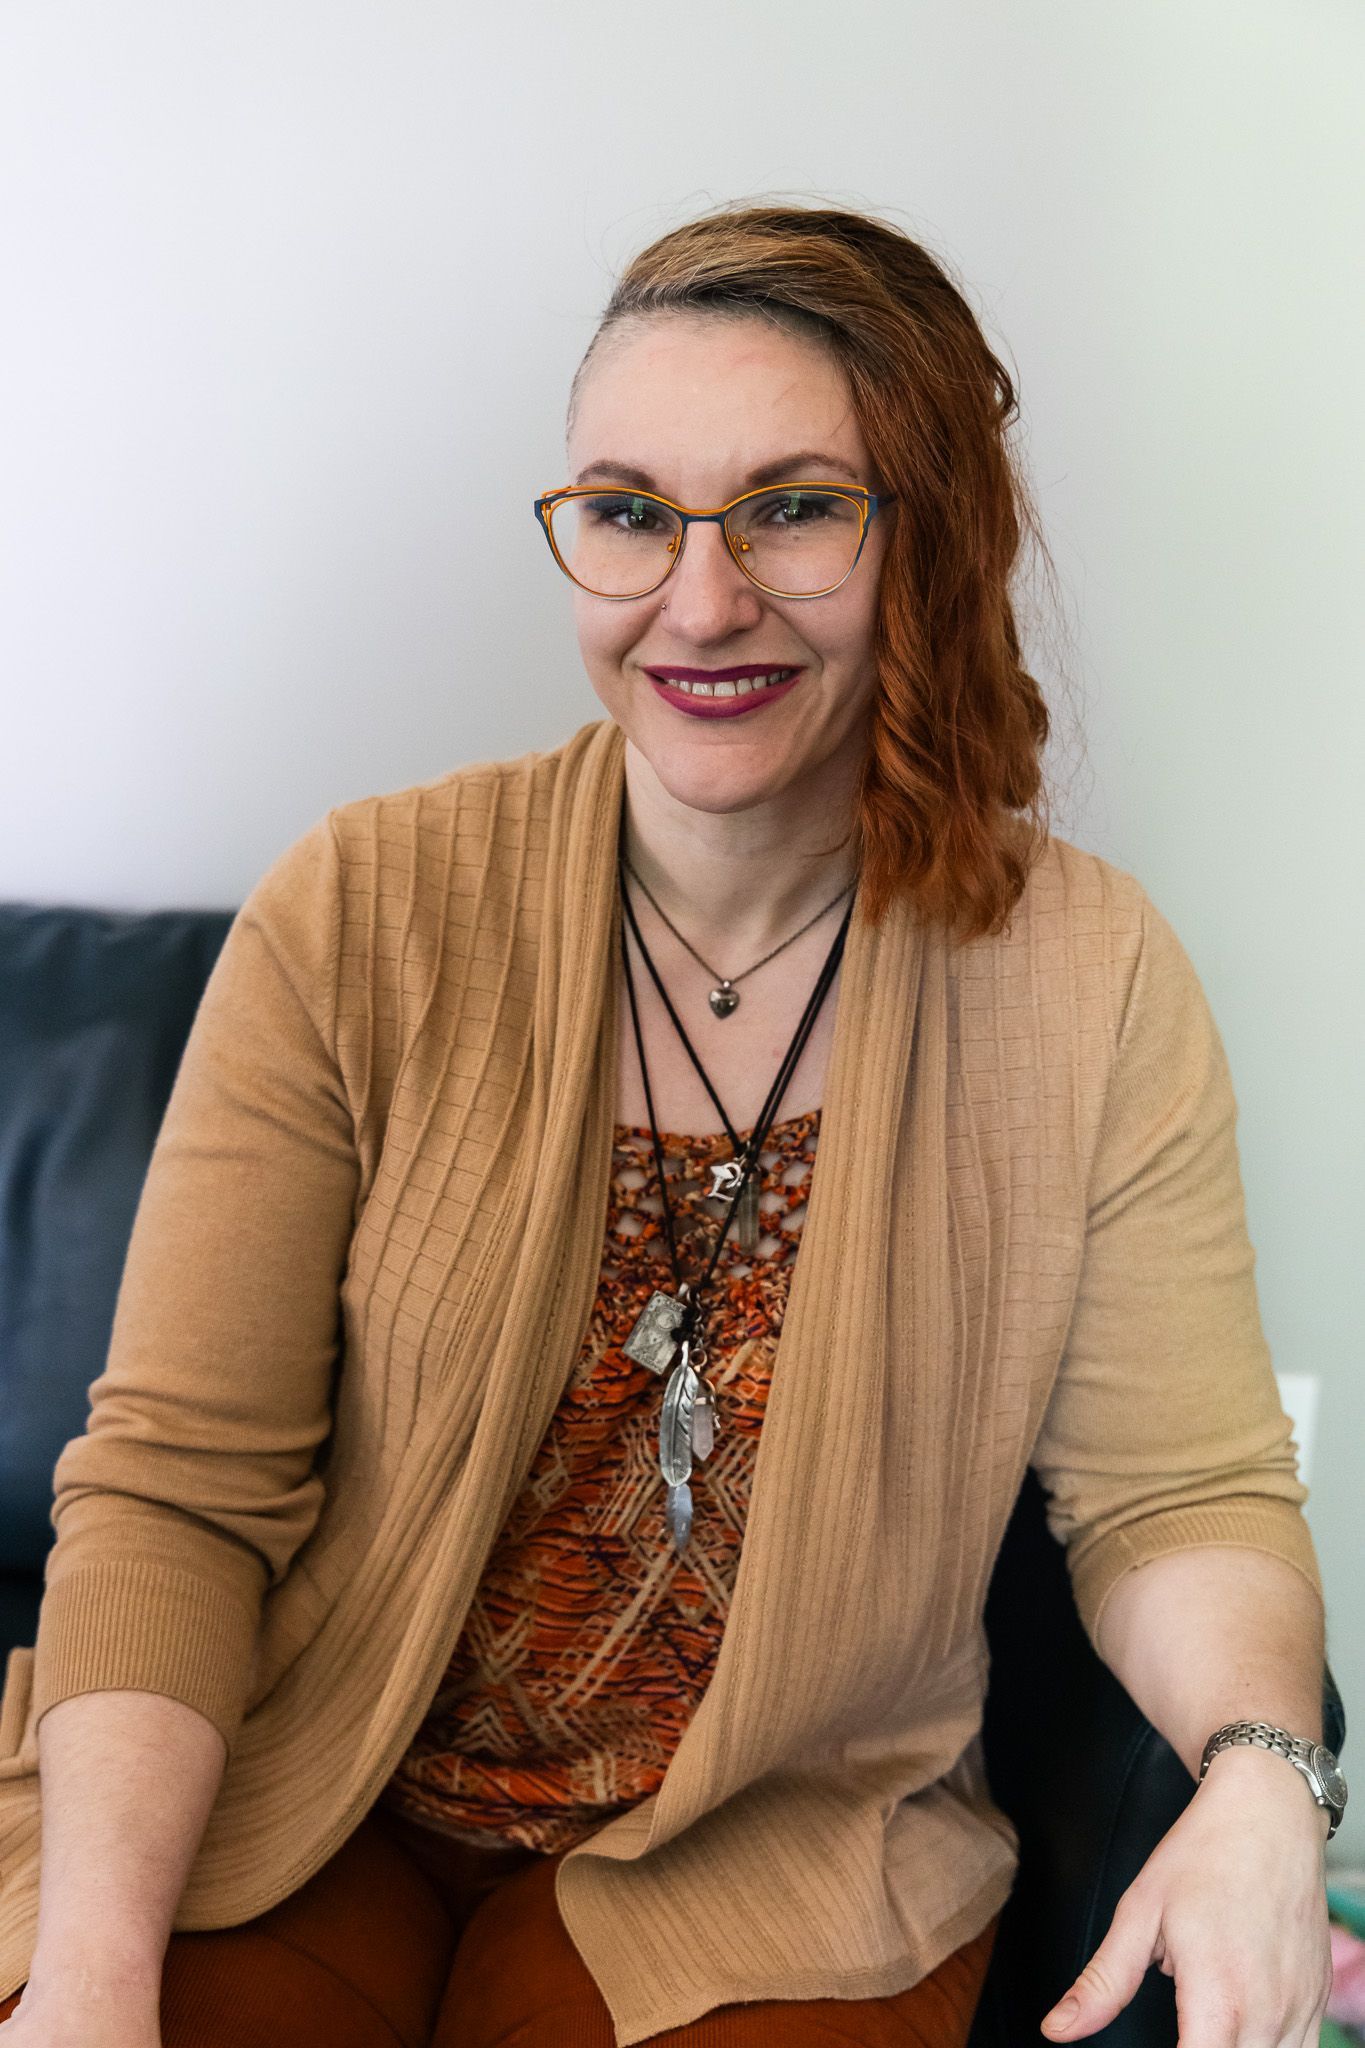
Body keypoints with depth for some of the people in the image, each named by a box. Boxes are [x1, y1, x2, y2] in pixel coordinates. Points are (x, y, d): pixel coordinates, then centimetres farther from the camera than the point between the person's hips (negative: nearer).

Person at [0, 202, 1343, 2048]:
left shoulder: (1089, 983, -7)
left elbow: (1179, 1494, -2)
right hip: (298, 1809, 1)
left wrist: (1258, 1774, -24)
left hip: (781, 1859, 0)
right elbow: (175, 1485, -10)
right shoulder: (361, 919, -10)